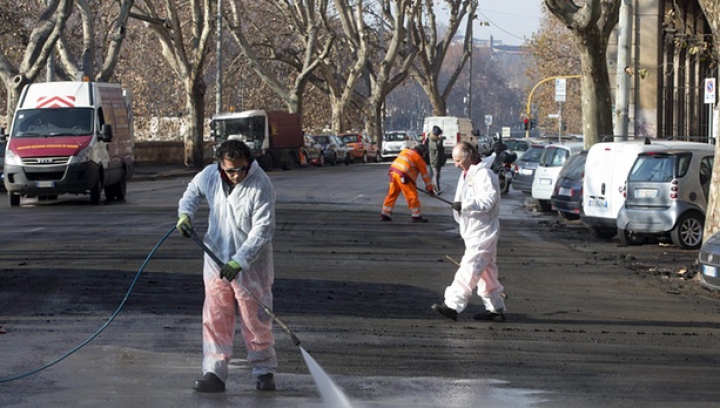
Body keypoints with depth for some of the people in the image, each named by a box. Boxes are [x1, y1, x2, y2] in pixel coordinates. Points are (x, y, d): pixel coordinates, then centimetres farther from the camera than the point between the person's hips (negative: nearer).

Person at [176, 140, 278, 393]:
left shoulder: (261, 186, -20)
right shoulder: (210, 175, -5)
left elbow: (262, 230, -23)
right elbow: (193, 191, 20)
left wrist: (239, 261, -29)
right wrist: (185, 213, 1)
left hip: (251, 265, -4)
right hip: (216, 259, 4)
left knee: (256, 320, 5)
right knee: (215, 318, 3)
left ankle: (264, 371, 19)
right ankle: (214, 373, 6)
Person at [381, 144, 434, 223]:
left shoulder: (405, 151, 22)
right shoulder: (418, 158, 4)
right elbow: (425, 174, 8)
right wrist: (430, 188, 14)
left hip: (393, 172, 7)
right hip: (403, 176, -7)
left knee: (392, 194, 16)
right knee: (412, 195, 0)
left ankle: (385, 214, 20)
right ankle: (416, 216, 1)